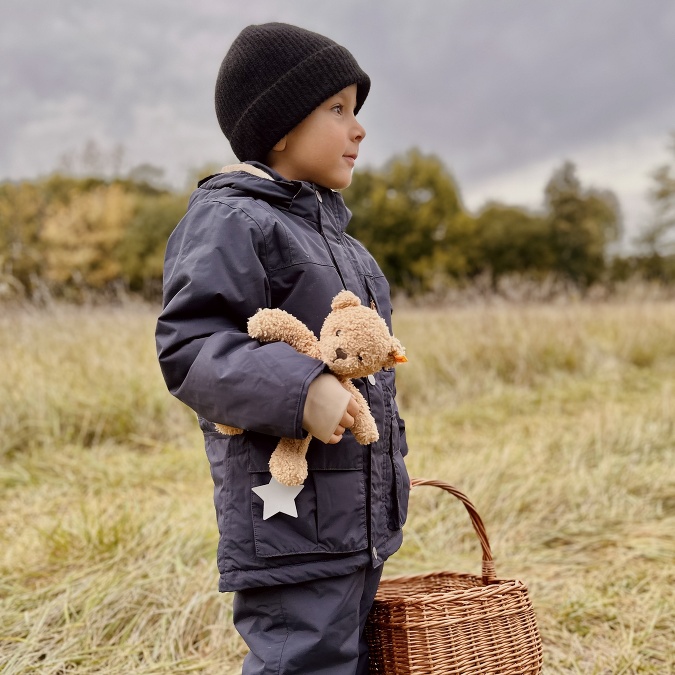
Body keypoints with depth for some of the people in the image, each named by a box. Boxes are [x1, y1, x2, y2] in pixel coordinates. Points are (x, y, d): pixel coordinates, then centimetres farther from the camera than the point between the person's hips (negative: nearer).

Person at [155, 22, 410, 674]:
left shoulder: (322, 227, 18)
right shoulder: (231, 223, -13)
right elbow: (188, 349, -22)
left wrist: (391, 463, 25)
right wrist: (299, 391, -33)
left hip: (358, 519, 10)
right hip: (293, 526, -10)